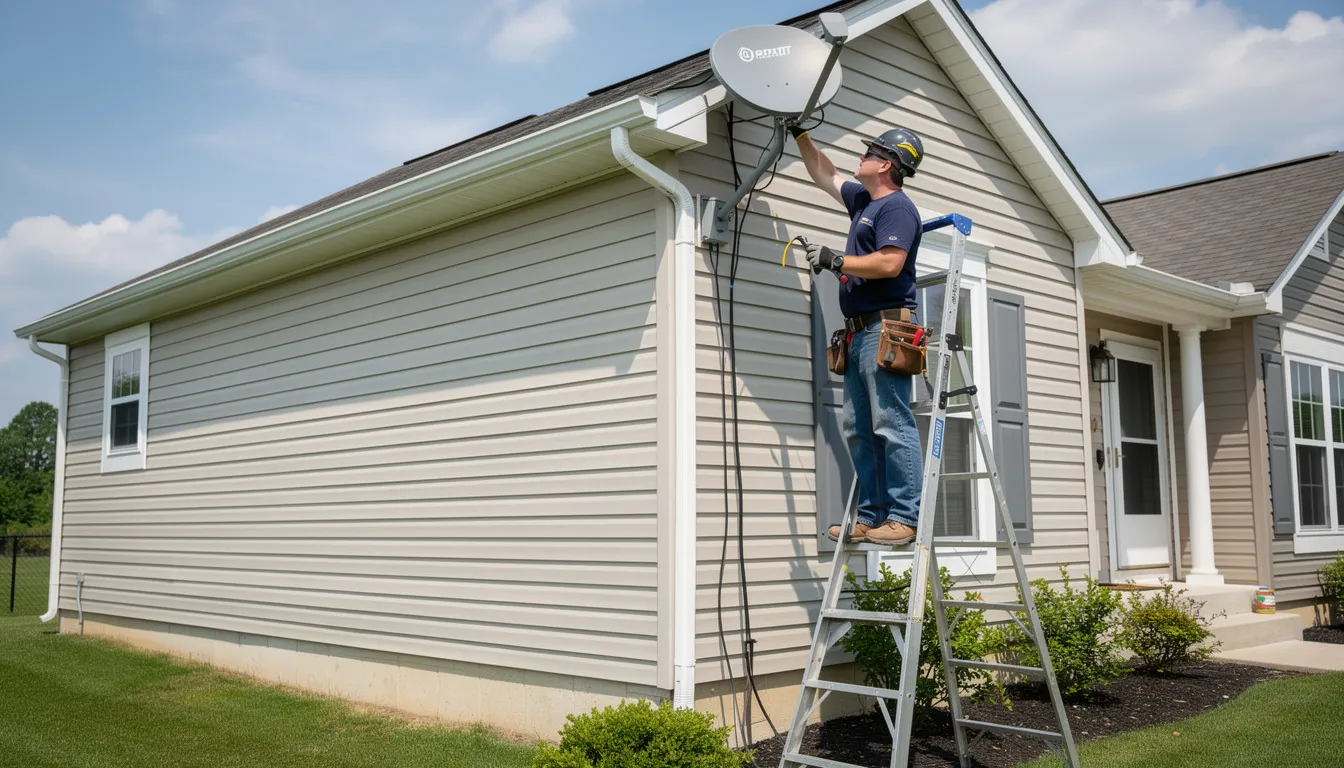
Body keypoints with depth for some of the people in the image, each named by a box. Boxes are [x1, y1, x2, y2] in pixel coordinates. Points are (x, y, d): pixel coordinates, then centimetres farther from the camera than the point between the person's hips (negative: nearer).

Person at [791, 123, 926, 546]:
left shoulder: (897, 207, -6)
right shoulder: (864, 201, 23)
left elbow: (890, 264, -19)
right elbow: (825, 176, 38)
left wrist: (834, 261, -11)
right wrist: (800, 135, 36)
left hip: (884, 330, -10)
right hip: (860, 333, 10)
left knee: (892, 424, -11)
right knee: (858, 429, 7)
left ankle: (903, 516, -10)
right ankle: (871, 516, 9)